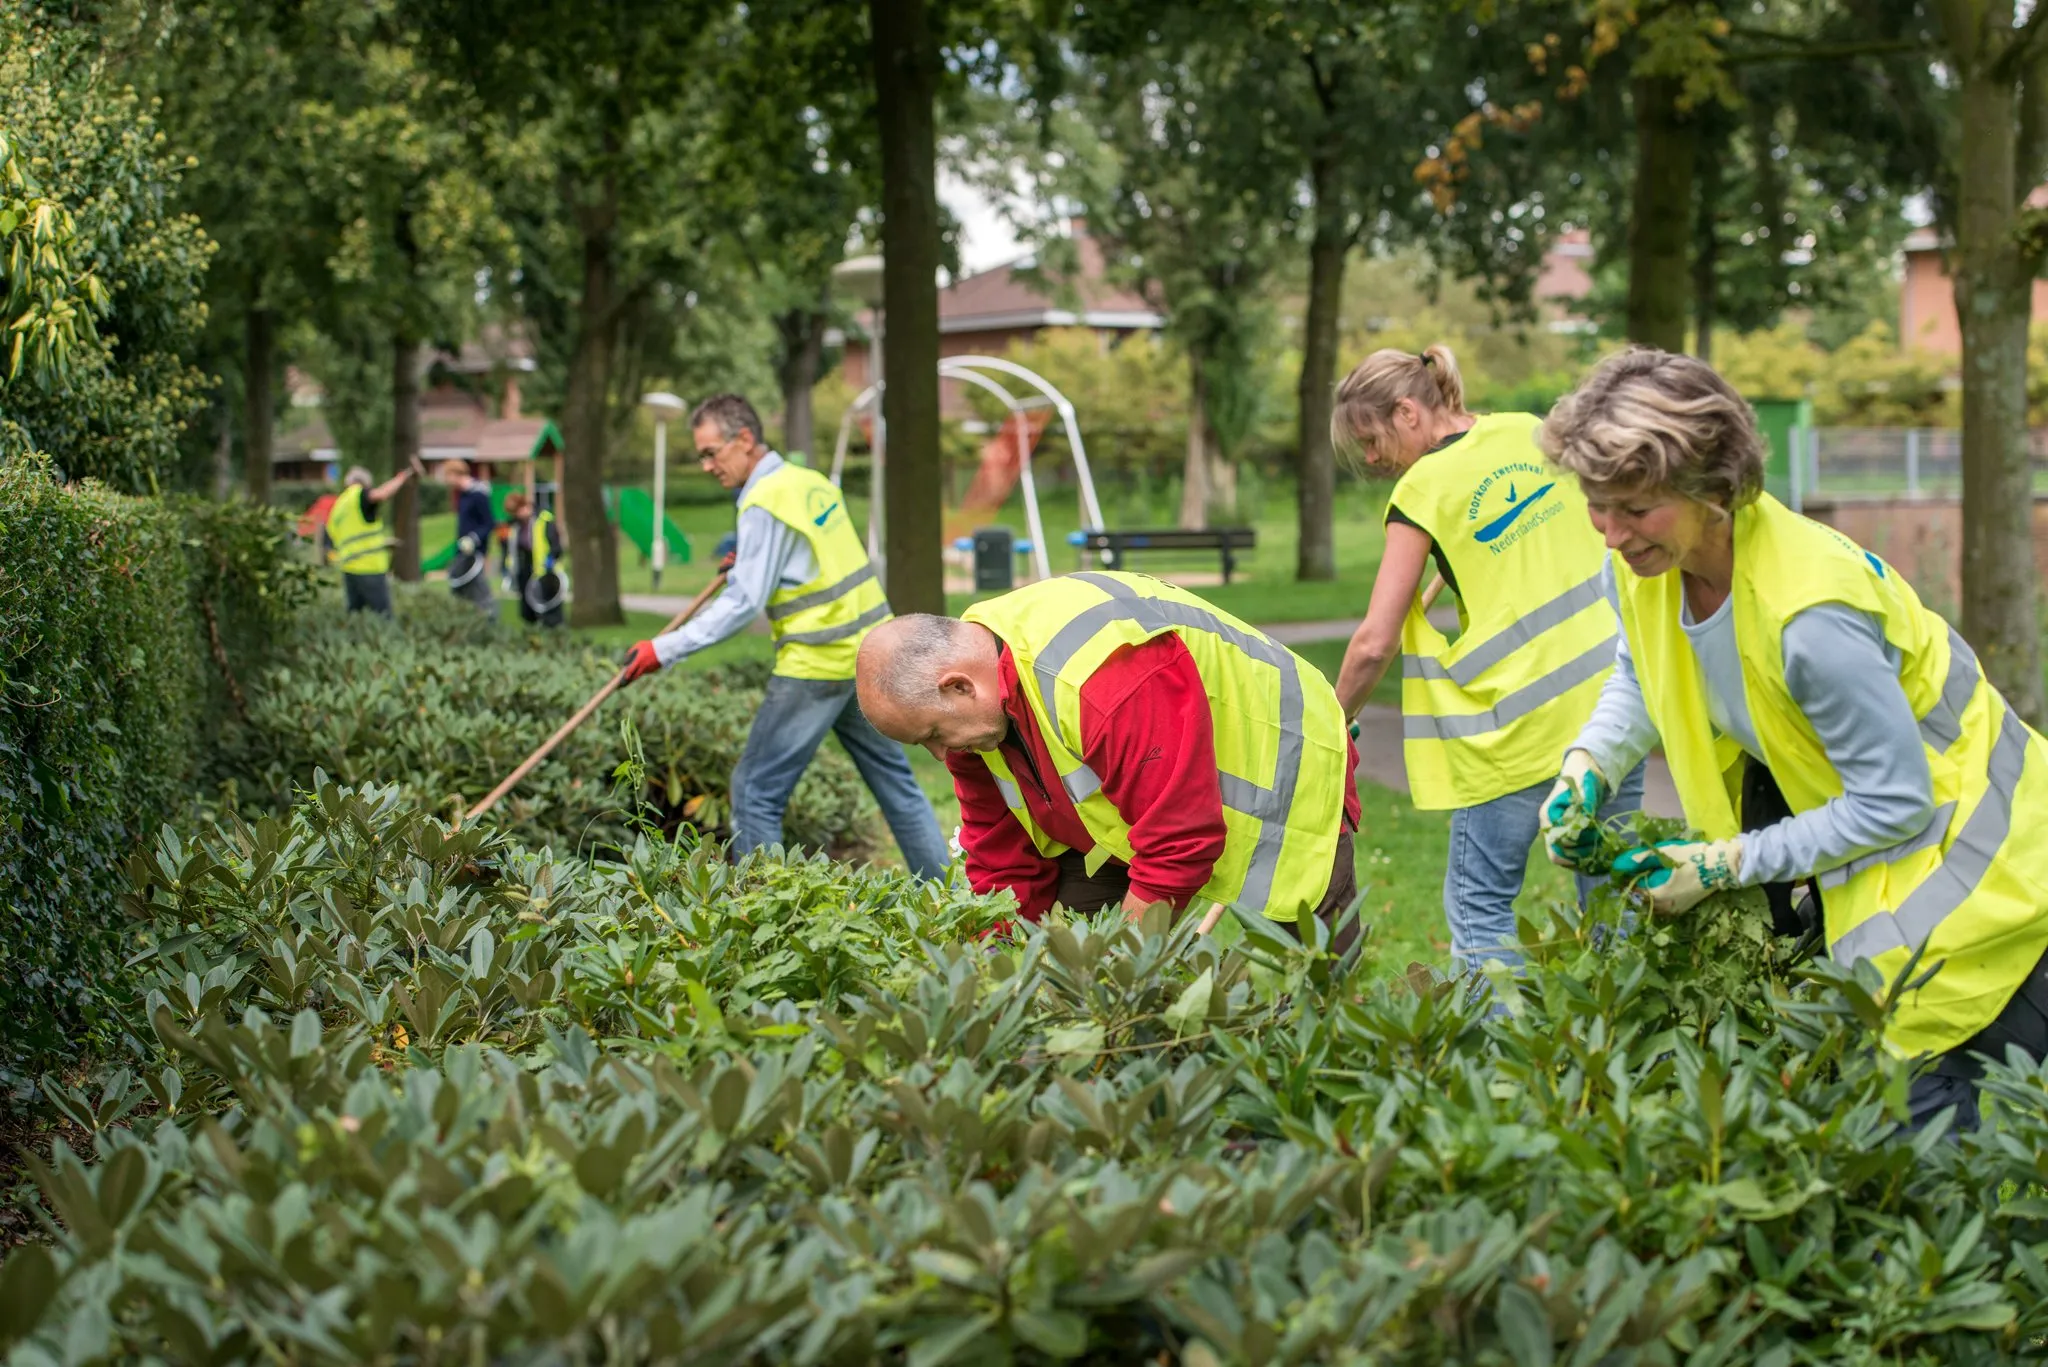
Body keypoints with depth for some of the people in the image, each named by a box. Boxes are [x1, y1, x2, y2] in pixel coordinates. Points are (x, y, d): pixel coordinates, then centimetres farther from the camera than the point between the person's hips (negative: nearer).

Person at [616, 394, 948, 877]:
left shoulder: (765, 505, -15)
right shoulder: (812, 481, 10)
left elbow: (742, 603, -20)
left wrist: (664, 650, -19)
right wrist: (750, 563, 13)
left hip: (818, 665, -9)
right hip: (868, 650, 9)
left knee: (756, 792, -2)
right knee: (895, 782, 16)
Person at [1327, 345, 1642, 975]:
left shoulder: (1422, 488, -7)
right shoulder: (1530, 432, 9)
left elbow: (1375, 644, -10)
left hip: (1517, 721, -6)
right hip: (1610, 688, 6)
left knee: (1480, 907, 5)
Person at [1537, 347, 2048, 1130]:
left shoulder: (1810, 612, -36)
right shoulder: (1650, 564, -12)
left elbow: (1894, 803, -27)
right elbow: (1643, 676, 12)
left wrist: (1729, 864, -23)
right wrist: (1588, 764, -8)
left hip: (1948, 841, -8)